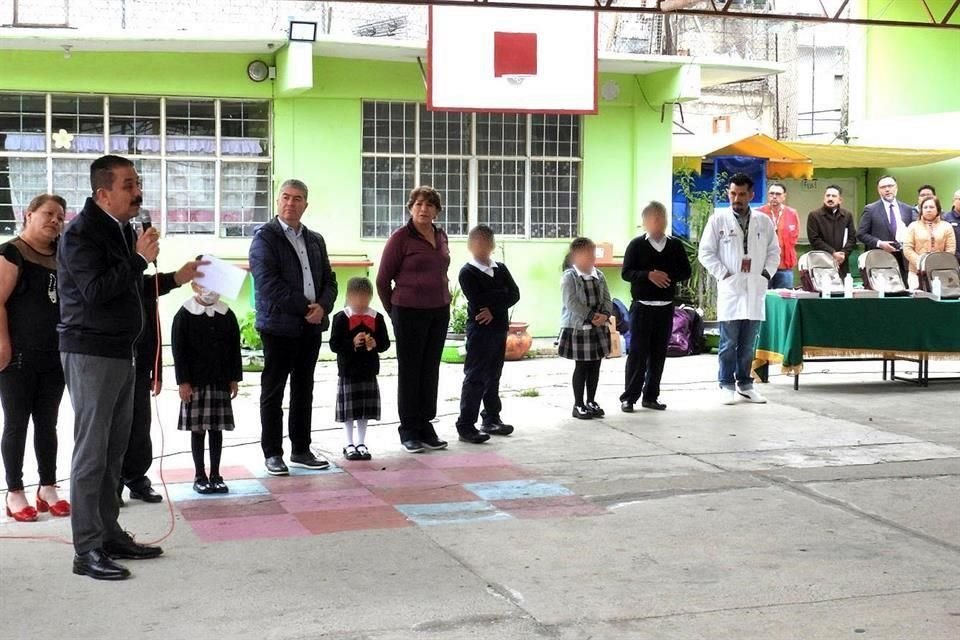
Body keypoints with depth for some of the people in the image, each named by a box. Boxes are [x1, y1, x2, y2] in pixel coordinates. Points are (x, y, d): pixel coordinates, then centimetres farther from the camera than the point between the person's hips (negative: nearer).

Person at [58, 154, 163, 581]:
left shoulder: (123, 229, 14)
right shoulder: (82, 232, -13)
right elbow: (95, 290, -23)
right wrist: (139, 258, -19)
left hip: (121, 352, 9)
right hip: (90, 353, -9)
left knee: (113, 451, 13)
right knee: (92, 452, -6)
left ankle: (109, 535, 21)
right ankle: (87, 551, -2)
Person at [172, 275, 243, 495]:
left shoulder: (227, 316, 5)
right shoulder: (185, 315, -5)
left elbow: (235, 349, 9)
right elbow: (179, 350, -6)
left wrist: (234, 378, 5)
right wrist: (183, 382, -10)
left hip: (221, 382, 3)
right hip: (194, 382, -3)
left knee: (216, 429, 7)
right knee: (197, 429, 3)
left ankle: (215, 475, 14)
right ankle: (199, 475, 11)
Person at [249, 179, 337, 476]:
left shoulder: (315, 240, 14)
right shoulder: (265, 237, -5)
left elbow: (329, 281, 13)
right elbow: (269, 283, -15)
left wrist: (322, 307, -8)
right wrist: (305, 308, -16)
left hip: (311, 326, 6)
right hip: (279, 326, -6)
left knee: (304, 391, 12)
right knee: (273, 392, 2)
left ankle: (301, 450, 20)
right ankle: (272, 453, 10)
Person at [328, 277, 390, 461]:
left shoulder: (377, 318, 3)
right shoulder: (341, 318, -7)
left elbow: (385, 343, 5)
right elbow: (334, 345, -10)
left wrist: (375, 344, -16)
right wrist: (352, 343, -23)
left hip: (369, 371, 3)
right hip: (347, 372, -3)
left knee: (366, 410, 9)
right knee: (348, 411, 3)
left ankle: (361, 443, 20)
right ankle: (349, 444, 14)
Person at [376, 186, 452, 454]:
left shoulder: (441, 237, 10)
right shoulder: (401, 238, -8)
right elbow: (383, 280, -3)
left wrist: (443, 300, 14)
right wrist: (394, 311, 4)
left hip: (439, 311, 5)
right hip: (409, 312, -5)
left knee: (431, 370, 9)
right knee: (409, 371, 1)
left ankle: (426, 427, 18)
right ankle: (409, 431, 9)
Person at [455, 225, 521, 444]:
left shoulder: (501, 269, 12)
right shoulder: (467, 272, -6)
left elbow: (515, 294, 0)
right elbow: (478, 301, -19)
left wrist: (494, 309, -14)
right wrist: (502, 295, -8)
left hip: (499, 328, 6)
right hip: (479, 330, -6)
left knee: (493, 376, 15)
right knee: (475, 378, -7)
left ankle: (491, 419, 26)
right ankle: (466, 425, -5)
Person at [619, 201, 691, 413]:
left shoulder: (675, 245, 7)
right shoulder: (637, 245, -2)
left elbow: (686, 272, 7)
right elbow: (626, 272, -6)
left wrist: (668, 276, -12)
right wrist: (648, 275, -21)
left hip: (666, 307, 3)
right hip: (642, 306, -3)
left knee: (659, 353, 7)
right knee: (637, 352, -4)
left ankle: (651, 396, 15)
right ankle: (629, 397, 1)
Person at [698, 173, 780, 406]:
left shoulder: (764, 221, 8)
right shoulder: (718, 219, 0)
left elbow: (774, 251, 15)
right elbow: (706, 252, 1)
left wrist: (766, 274, 2)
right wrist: (722, 274, -7)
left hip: (755, 290, 3)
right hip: (730, 290, -3)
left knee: (749, 343, 7)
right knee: (729, 343, -1)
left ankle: (745, 384, 17)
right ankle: (727, 385, 7)